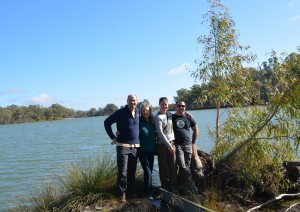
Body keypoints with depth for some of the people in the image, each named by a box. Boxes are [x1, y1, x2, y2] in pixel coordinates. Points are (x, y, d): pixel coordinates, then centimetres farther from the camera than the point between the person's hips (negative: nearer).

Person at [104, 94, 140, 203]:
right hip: (123, 146, -5)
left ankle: (132, 192, 25)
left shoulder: (138, 112, 6)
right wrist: (113, 137, -7)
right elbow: (107, 122, -5)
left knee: (132, 171, 13)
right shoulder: (120, 112, -9)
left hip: (135, 146, 5)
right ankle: (122, 193, 6)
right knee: (123, 172, -5)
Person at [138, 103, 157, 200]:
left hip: (151, 150, 5)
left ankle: (149, 191, 24)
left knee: (150, 171, 12)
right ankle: (148, 193, 2)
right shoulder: (139, 121, -9)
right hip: (142, 151, -5)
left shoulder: (153, 122, 4)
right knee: (148, 172, -9)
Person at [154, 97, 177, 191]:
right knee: (163, 167, 2)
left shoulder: (170, 114, 9)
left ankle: (173, 186, 15)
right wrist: (169, 145, -13)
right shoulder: (158, 117, -8)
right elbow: (160, 133, -12)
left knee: (173, 165, 3)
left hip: (171, 143, 5)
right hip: (162, 144, -4)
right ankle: (165, 187, 13)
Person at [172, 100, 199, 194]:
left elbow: (195, 129, 16)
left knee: (187, 166, 5)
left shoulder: (189, 117, 6)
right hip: (177, 145, -3)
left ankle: (184, 186, 15)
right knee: (183, 167, -12)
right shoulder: (172, 117, 1)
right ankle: (191, 185, -8)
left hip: (188, 145, 3)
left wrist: (193, 143, 13)